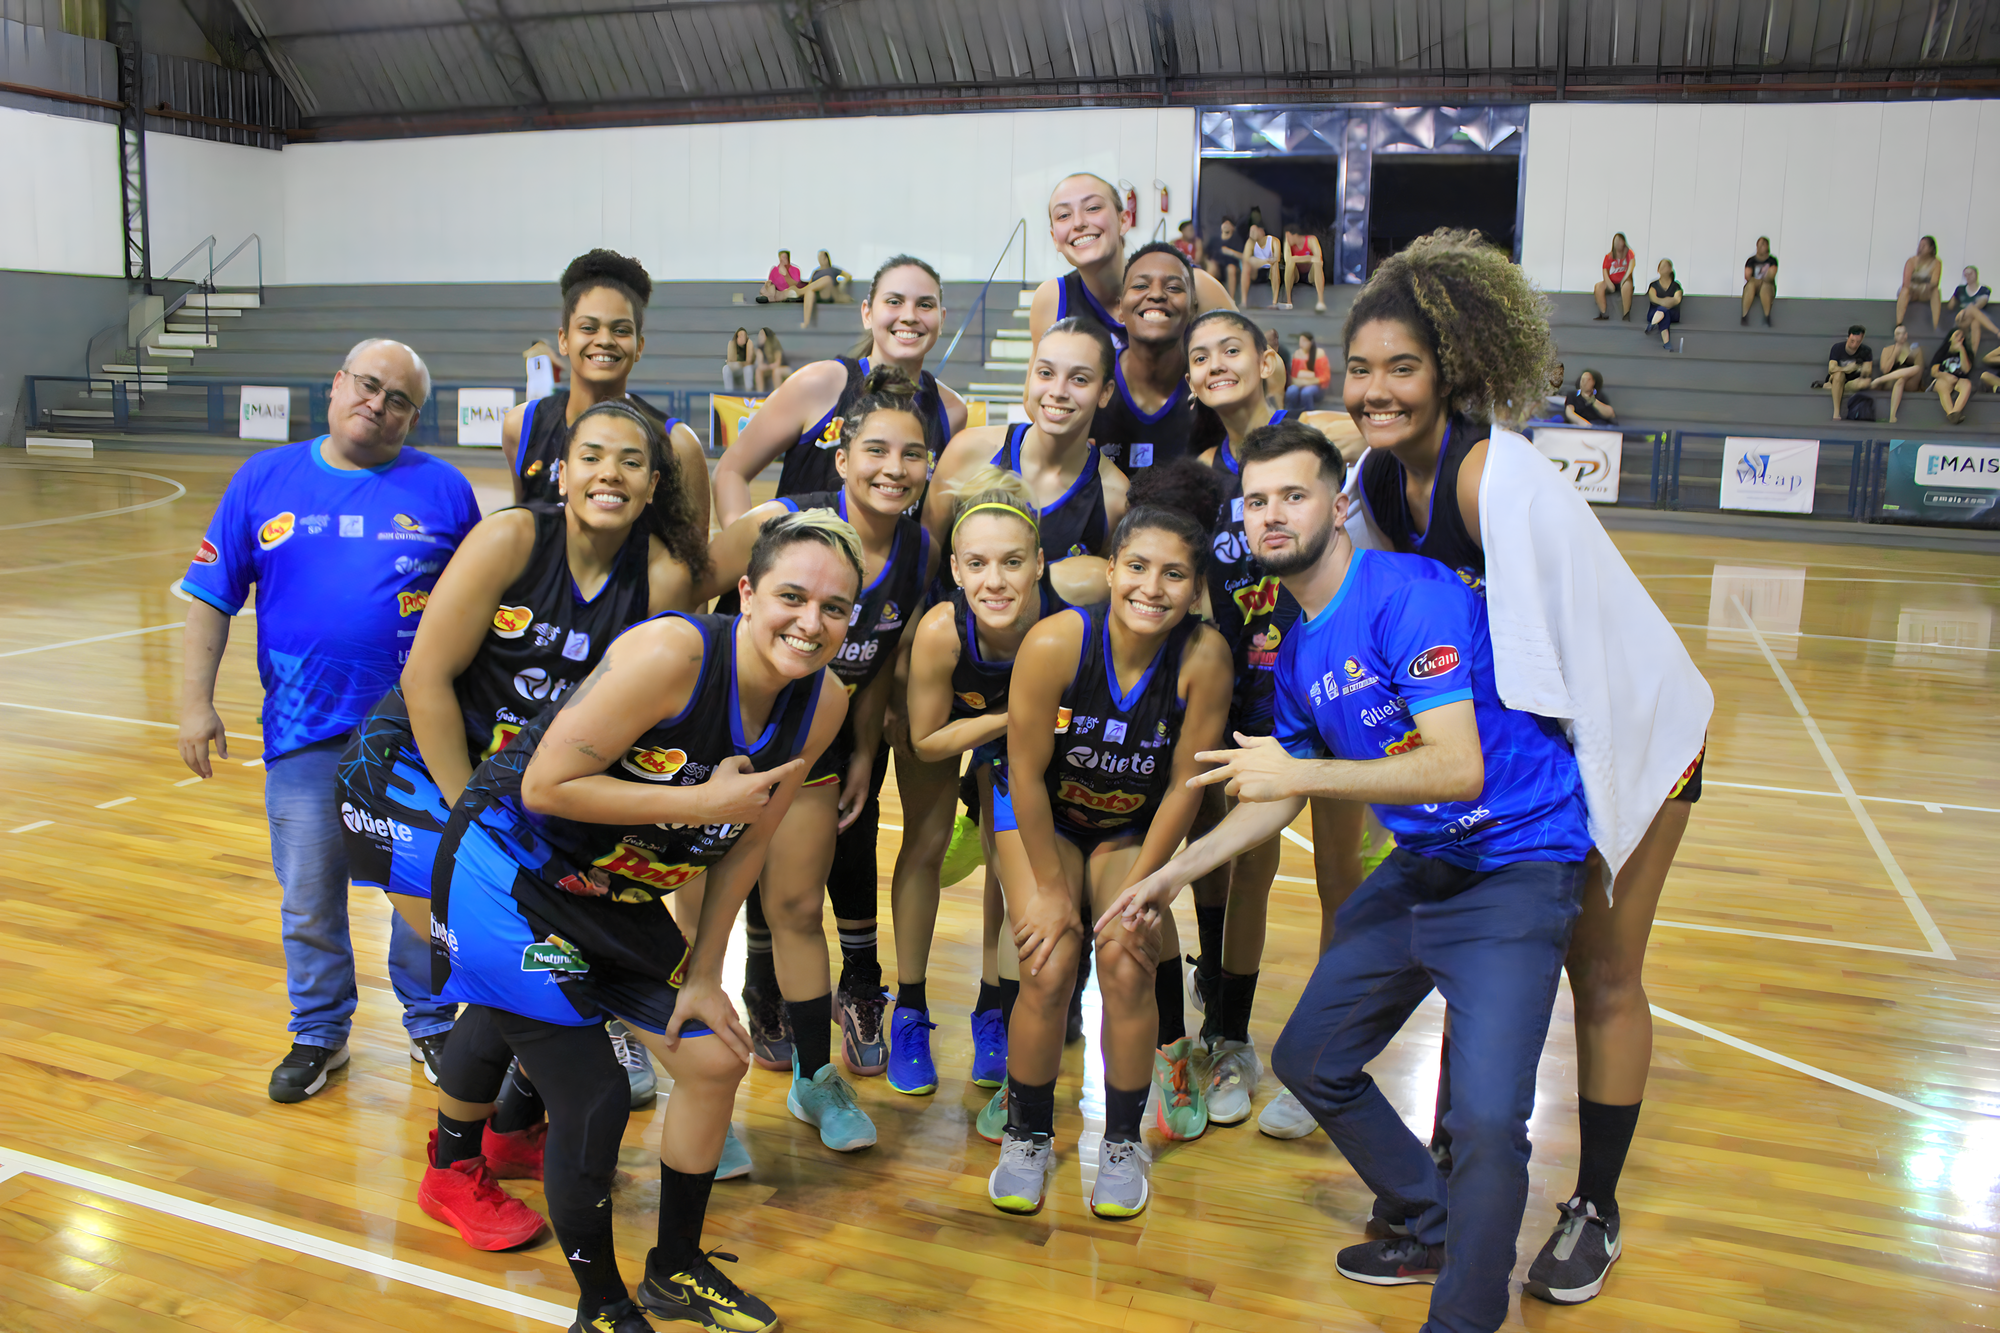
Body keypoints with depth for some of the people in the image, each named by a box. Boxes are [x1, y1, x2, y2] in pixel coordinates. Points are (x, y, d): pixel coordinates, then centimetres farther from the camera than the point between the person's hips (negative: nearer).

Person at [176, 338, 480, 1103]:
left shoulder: (442, 489, 1)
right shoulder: (264, 480, 5)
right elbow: (212, 596, 6)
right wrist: (195, 701, 0)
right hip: (304, 732, 2)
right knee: (308, 898, 11)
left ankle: (430, 1025, 29)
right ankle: (319, 1034, 31)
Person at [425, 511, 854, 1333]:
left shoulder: (822, 704, -10)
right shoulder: (672, 654, -31)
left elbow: (746, 842, 1)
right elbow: (545, 786, -28)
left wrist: (703, 973, 4)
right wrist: (701, 802, -28)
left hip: (618, 894, 7)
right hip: (510, 872, -7)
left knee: (715, 1059, 9)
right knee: (591, 1100, -7)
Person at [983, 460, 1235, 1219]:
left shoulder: (1204, 658, -27)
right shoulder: (1054, 643, -30)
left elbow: (1184, 786, -16)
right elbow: (1026, 773, -19)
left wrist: (1136, 892, -13)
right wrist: (1050, 889, -14)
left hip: (1133, 827, 1)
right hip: (1041, 816, -1)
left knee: (1128, 968, -13)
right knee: (1049, 970, -13)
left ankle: (1124, 1143, 11)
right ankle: (1027, 1136, 12)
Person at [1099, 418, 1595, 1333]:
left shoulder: (1411, 596, -21)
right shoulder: (1300, 651, 5)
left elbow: (1460, 770, -29)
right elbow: (1279, 797, 16)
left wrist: (1298, 770, -27)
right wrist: (1176, 872, 12)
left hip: (1517, 868, -8)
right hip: (1419, 869, 9)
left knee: (1486, 1119, -22)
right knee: (1308, 1060, 15)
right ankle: (1434, 1233, 36)